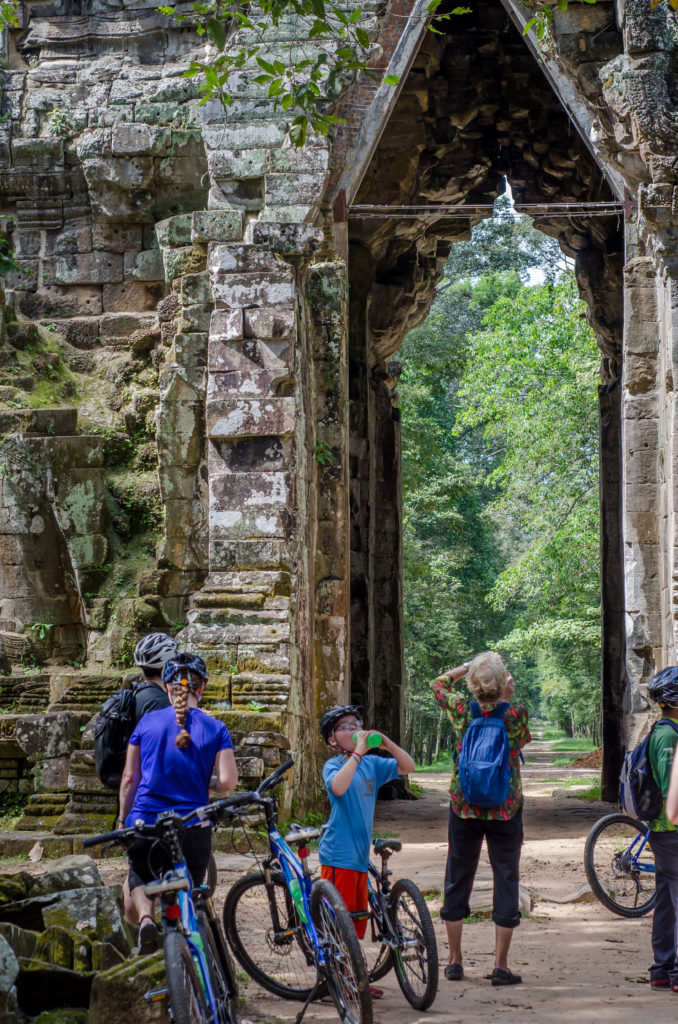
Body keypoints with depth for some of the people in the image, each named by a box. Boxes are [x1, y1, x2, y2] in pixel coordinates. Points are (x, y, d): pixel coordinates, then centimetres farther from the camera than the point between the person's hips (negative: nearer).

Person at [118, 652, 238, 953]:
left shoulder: (148, 722, 3)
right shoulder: (215, 729, 0)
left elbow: (129, 778, 5)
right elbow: (227, 782, -9)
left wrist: (123, 821, 17)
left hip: (145, 823, 1)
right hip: (192, 828, -1)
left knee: (138, 879, 25)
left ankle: (145, 918, -6)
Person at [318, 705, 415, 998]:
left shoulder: (372, 764, 11)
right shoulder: (333, 765, -7)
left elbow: (407, 766, 7)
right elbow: (338, 787, -28)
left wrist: (387, 744, -9)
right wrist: (358, 751, -25)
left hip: (360, 853, 7)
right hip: (338, 853, -7)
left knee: (357, 918, 12)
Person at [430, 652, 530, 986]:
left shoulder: (461, 711, -7)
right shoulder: (515, 715, -12)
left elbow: (439, 684, 14)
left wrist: (470, 665, 15)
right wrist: (509, 700, 7)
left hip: (464, 807, 2)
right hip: (505, 808, -2)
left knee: (458, 880, 12)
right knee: (506, 880, 5)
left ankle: (455, 961, 17)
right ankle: (500, 966, 3)